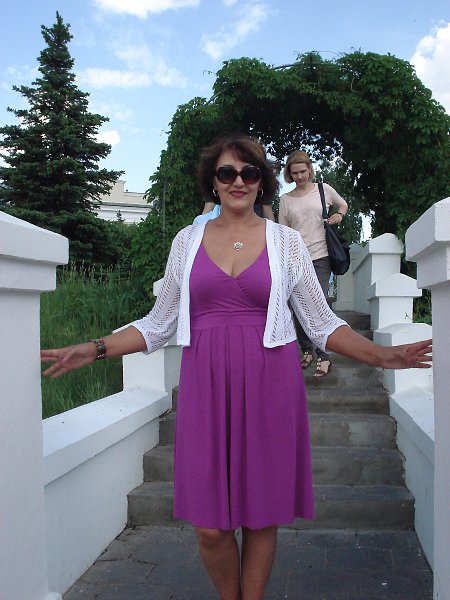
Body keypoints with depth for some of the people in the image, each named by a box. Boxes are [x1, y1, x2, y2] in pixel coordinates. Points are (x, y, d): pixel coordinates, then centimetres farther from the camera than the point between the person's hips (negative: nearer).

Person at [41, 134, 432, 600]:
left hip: (268, 386, 0)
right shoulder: (188, 240, 9)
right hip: (207, 385, 1)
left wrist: (382, 356, -7)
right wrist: (94, 350, 2)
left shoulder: (286, 241, 6)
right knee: (210, 525, 2)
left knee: (261, 516, 6)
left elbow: (322, 324, 6)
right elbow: (160, 323, 11)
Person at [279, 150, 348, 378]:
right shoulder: (286, 199, 10)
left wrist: (339, 215, 4)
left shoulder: (324, 189, 7)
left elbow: (343, 204, 25)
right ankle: (307, 350, 23)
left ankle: (324, 357, -7)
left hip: (320, 257, -2)